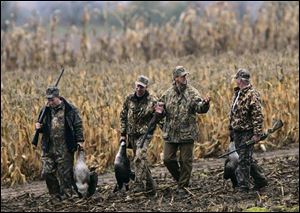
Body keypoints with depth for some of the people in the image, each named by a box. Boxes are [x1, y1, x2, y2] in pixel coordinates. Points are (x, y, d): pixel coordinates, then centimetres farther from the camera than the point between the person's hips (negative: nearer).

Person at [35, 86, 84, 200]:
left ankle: (66, 195, 13)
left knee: (65, 173, 1)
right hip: (49, 148, 4)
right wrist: (39, 127, -2)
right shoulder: (47, 110, 9)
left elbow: (78, 125, -1)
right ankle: (55, 195, 15)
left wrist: (80, 140, -7)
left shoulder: (70, 109, -4)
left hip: (65, 149, -4)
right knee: (47, 172, 1)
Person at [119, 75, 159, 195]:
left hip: (145, 133, -5)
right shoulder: (129, 99, 5)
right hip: (132, 134, 6)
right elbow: (123, 116, 13)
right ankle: (150, 186, 26)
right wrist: (123, 134, 10)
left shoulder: (152, 101, -8)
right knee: (139, 160, 13)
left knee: (139, 158, -23)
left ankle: (139, 185, -23)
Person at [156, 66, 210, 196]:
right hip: (170, 133, 3)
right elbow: (163, 110, 16)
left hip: (187, 133, -3)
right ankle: (180, 179, 27)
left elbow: (199, 107, -17)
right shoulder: (168, 93, 6)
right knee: (168, 159, 5)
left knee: (186, 161, 2)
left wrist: (205, 104, -39)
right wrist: (160, 110, -8)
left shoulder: (192, 92, -4)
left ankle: (182, 186, 13)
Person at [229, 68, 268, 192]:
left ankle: (243, 186, -1)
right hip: (237, 133, 9)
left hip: (247, 132, -9)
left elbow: (258, 116, -18)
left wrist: (257, 134, -21)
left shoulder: (252, 95, -14)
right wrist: (231, 130, 22)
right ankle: (260, 180, 25)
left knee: (244, 160, -6)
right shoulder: (237, 94, 14)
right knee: (246, 159, 14)